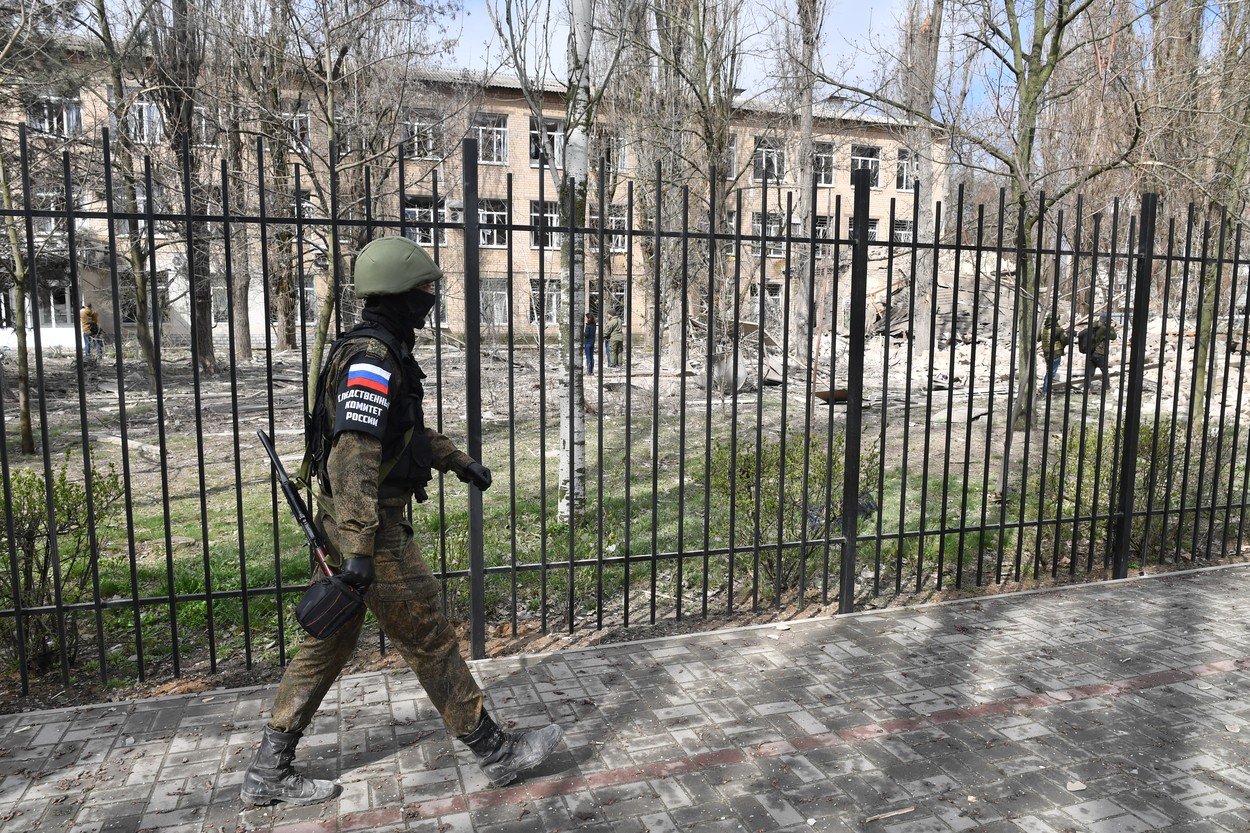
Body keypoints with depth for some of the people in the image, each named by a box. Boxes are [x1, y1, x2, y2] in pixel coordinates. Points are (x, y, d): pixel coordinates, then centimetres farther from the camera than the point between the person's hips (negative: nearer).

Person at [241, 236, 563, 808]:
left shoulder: (380, 352, 13)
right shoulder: (372, 359, -20)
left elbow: (408, 428, 27)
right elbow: (354, 455, -28)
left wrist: (458, 460, 30)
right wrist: (358, 551, -31)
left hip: (346, 520, 10)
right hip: (369, 525, -10)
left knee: (328, 644, 16)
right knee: (430, 642, 1)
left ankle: (269, 771, 27)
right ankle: (495, 751, 16)